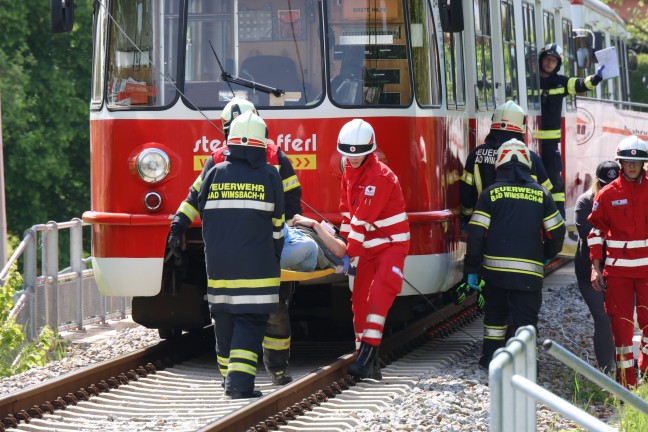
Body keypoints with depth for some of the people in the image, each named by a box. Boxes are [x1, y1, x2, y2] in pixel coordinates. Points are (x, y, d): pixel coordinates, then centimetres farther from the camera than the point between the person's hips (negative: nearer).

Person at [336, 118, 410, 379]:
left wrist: (349, 253, -23)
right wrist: (343, 245, 5)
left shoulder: (379, 176, -21)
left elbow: (363, 219, -23)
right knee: (359, 299, 5)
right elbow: (347, 212, 12)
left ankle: (368, 355, -26)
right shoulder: (349, 173, 7)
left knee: (379, 296, -21)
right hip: (369, 247, 9)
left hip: (392, 243, -9)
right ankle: (366, 361, 9)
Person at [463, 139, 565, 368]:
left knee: (495, 314, 20)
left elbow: (476, 234, -3)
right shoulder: (541, 194, 4)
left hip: (494, 269, 1)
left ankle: (490, 357, 26)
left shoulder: (490, 194, 1)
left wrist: (472, 269, 2)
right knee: (526, 319, -1)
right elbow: (556, 231, 8)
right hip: (529, 271, -1)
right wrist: (547, 254, 27)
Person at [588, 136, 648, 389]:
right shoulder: (607, 194, 4)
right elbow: (596, 232, 7)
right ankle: (626, 381, 6)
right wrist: (596, 268, 1)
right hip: (617, 269, 0)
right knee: (621, 323, 0)